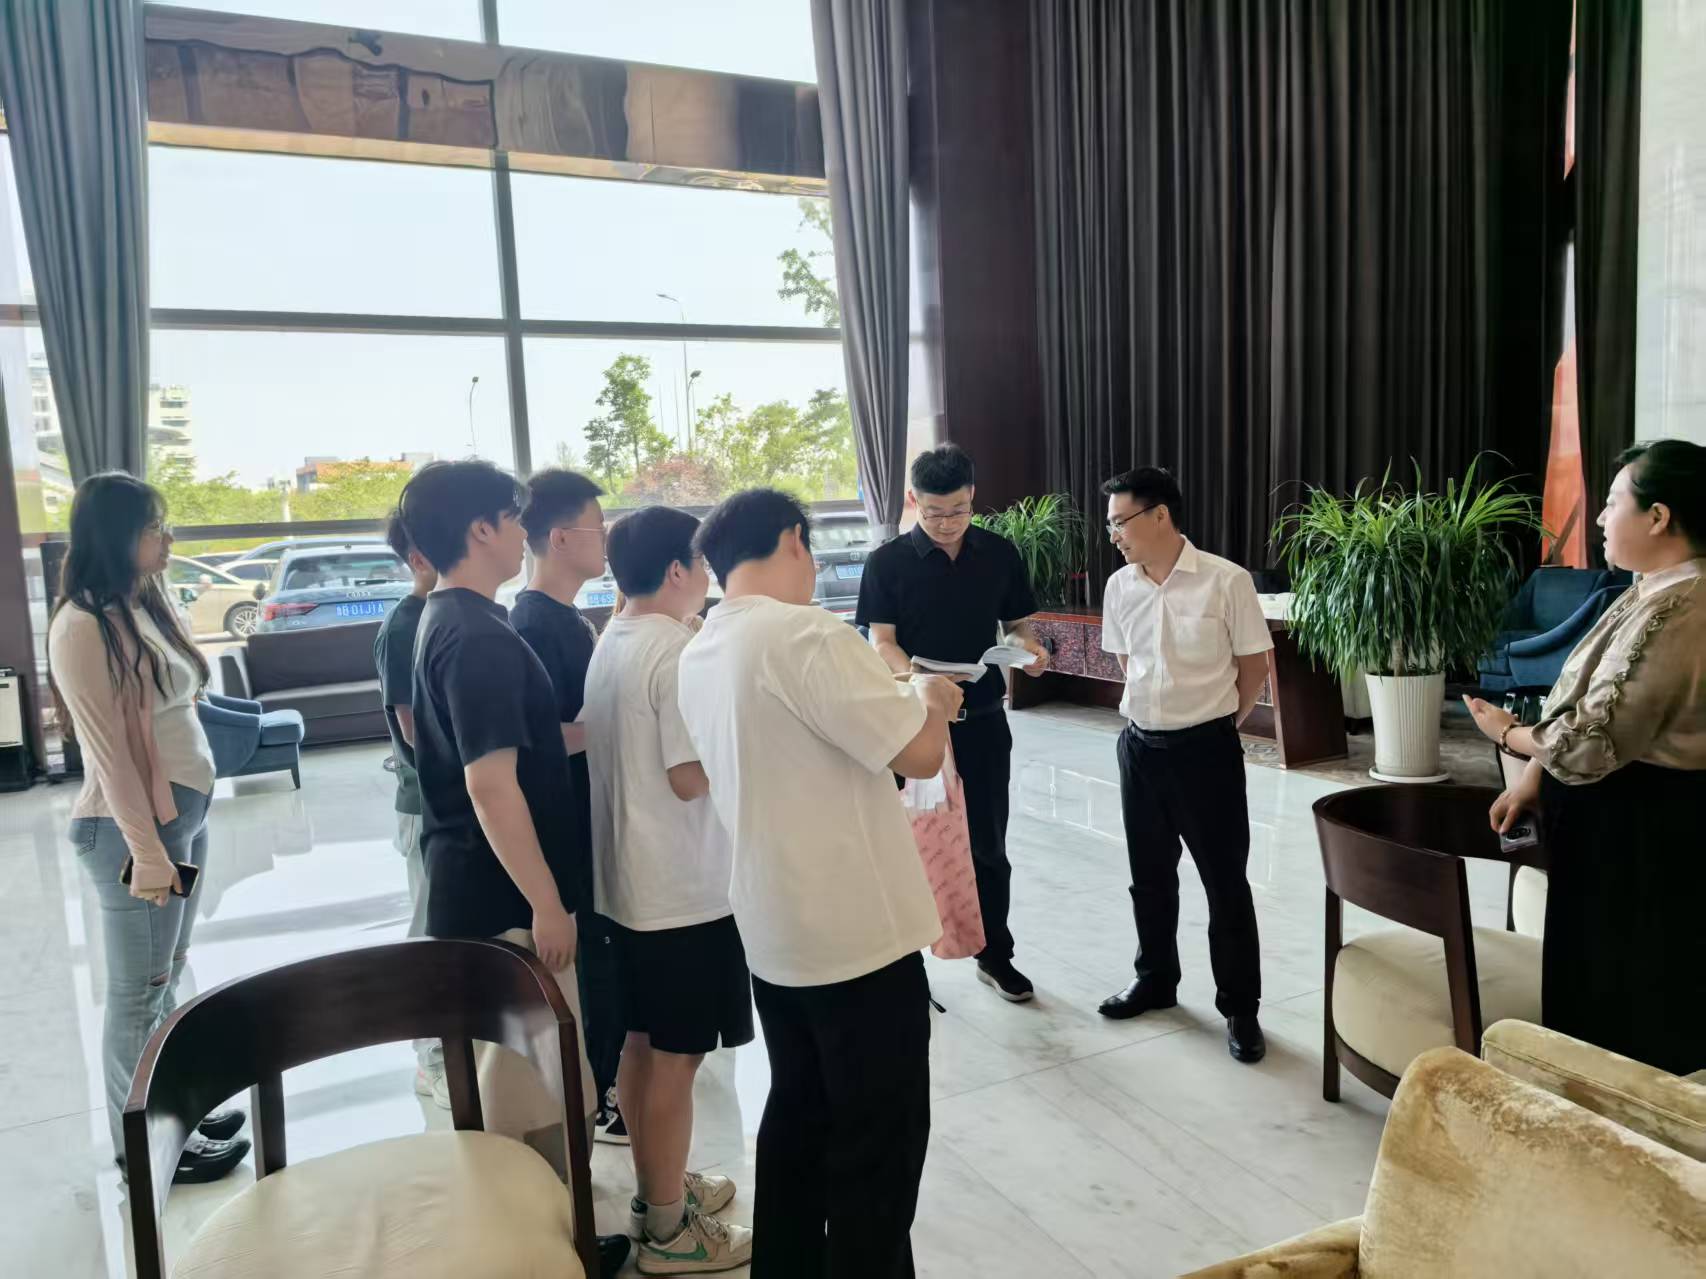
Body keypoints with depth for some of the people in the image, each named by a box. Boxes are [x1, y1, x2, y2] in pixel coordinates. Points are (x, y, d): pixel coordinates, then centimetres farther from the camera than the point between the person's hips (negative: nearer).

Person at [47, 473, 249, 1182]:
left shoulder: (146, 607, 11)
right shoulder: (83, 627, -15)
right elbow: (107, 749, -18)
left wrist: (183, 827, 14)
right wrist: (147, 851, -18)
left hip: (186, 810, 8)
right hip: (134, 823, -8)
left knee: (168, 978, 18)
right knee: (139, 992, 5)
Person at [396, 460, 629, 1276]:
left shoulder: (447, 620, 10)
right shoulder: (480, 637, -23)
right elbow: (491, 784, -27)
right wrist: (546, 901, -22)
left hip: (476, 883, 10)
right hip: (504, 894, -10)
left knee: (511, 1067, 21)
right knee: (531, 1077, 4)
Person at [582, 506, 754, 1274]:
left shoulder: (608, 645, 8)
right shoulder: (678, 649, -19)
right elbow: (691, 776, -22)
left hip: (625, 880, 9)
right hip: (682, 888, -9)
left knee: (642, 1045, 19)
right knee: (675, 1058, 4)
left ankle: (656, 1191, 35)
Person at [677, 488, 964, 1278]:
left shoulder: (701, 656, 7)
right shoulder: (807, 634, -20)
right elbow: (921, 752, -22)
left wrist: (895, 699, 19)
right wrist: (930, 696, 0)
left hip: (772, 928, 9)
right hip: (859, 930, -9)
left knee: (799, 1113, 22)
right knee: (880, 1138, 8)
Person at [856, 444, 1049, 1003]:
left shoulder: (1000, 554, 1)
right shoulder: (887, 562, -6)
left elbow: (1018, 625, 8)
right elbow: (881, 642, -10)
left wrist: (1032, 650, -15)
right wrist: (914, 676, -30)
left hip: (983, 719, 2)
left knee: (988, 842, 11)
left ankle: (995, 954, 28)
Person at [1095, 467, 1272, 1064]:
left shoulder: (1226, 581, -14)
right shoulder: (1118, 587, 0)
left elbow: (1254, 665, -5)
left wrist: (1215, 722, 3)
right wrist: (1152, 711, 12)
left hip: (1205, 749, -5)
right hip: (1139, 746, 5)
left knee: (1226, 882, 4)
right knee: (1149, 875, 17)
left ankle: (1240, 1007, 19)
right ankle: (1156, 978, 36)